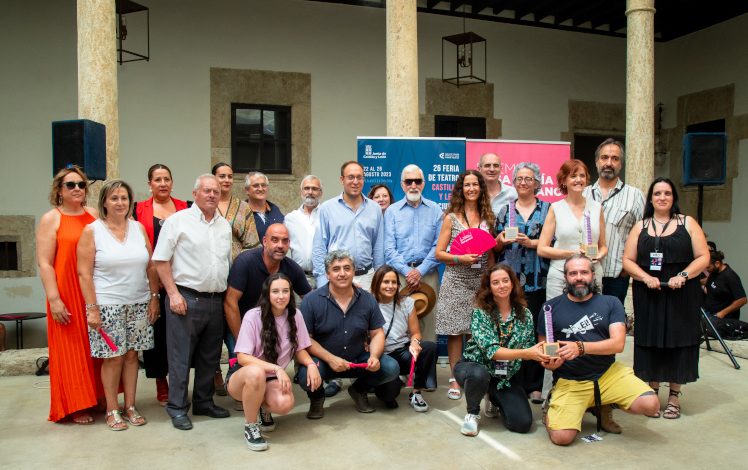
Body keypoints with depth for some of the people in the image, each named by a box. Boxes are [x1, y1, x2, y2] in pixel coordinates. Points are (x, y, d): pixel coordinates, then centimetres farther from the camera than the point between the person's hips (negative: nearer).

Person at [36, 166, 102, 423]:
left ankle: (96, 397, 26)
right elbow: (44, 263, -7)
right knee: (71, 349, 6)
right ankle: (76, 406, 18)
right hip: (67, 296, -4)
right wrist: (54, 299, -13)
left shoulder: (94, 216, 8)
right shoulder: (51, 219, -3)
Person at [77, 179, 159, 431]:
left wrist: (154, 298, 4)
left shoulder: (138, 228, 8)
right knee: (113, 357, 1)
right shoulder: (92, 231, -2)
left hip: (138, 304, 3)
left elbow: (151, 267, 9)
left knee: (131, 354, 8)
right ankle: (112, 410, 15)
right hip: (107, 305, -3)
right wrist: (92, 308, -11)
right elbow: (84, 273, -6)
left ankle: (130, 406, 19)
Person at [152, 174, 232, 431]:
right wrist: (173, 294, -12)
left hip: (216, 301, 6)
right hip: (186, 299, -5)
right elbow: (161, 260, -6)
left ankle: (204, 402, 27)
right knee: (181, 357, 1)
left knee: (209, 357, 14)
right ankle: (177, 408, 13)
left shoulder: (224, 226, 13)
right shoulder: (178, 221, -4)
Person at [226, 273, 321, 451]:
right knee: (256, 373, -39)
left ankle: (263, 408, 9)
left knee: (285, 403, -30)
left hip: (272, 380, 3)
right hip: (243, 378, -3)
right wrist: (276, 368, -30)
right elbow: (242, 358, -20)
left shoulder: (295, 315, -5)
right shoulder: (253, 316, -18)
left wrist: (311, 364, -18)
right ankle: (250, 426, -13)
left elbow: (300, 349, 4)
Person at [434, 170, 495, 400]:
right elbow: (439, 253, 0)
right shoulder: (451, 217, 2)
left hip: (481, 280, 2)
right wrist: (460, 259, -16)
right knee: (455, 331, 0)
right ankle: (455, 378, 10)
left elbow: (490, 253, 12)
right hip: (456, 280, -2)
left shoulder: (487, 217, 9)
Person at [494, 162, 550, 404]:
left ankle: (534, 385, 11)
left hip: (537, 281, -1)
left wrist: (532, 243, -11)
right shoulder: (505, 210, 13)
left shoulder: (547, 209, 8)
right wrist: (501, 241, -7)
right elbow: (496, 246, 14)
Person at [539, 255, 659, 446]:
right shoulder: (551, 307, 2)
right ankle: (550, 412, 15)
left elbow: (618, 343, -8)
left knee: (650, 405, -21)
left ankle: (604, 408, 10)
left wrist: (580, 347, -22)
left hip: (609, 373, 2)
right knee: (562, 437, -22)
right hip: (569, 381, -2)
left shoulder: (610, 303, 4)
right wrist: (549, 362, -15)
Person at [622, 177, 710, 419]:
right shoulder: (640, 227, 10)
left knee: (678, 341, 3)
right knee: (650, 341, 3)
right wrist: (646, 277, -12)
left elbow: (703, 257, 0)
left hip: (681, 295, -1)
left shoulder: (687, 223, 6)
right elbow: (627, 260, 5)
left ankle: (674, 396, 15)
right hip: (648, 295, 1)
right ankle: (653, 392, 16)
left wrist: (683, 275, -15)